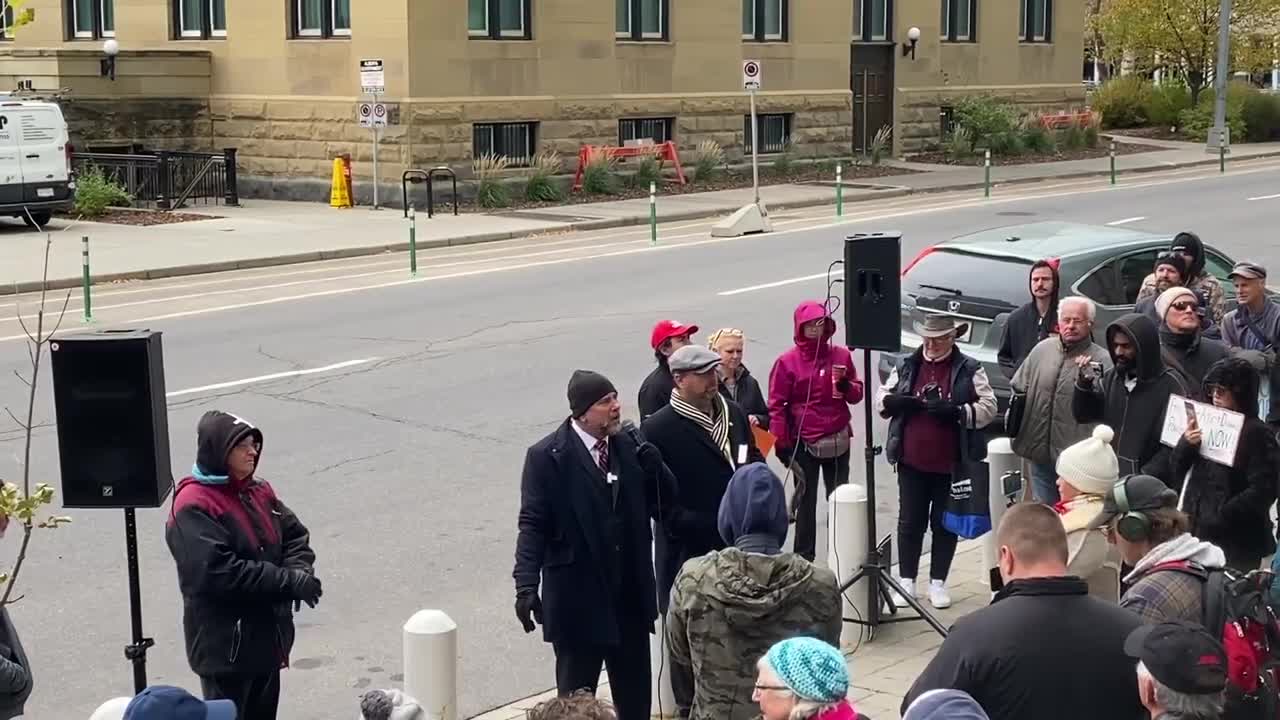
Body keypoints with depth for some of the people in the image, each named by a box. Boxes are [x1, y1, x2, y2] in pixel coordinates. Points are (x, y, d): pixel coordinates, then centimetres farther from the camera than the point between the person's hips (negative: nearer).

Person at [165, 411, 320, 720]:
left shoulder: (259, 492, 8)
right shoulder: (194, 506, -18)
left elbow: (296, 536, 10)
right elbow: (218, 572, -27)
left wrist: (299, 572, -13)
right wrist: (289, 581, -25)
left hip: (267, 635, 8)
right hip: (225, 645, -8)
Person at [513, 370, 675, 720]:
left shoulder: (629, 445, 3)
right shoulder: (547, 456, -11)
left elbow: (660, 506, 8)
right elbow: (533, 524, -13)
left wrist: (654, 468, -11)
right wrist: (526, 585, -22)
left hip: (631, 593, 5)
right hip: (578, 597, -5)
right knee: (576, 692, 9)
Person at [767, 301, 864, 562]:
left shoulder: (841, 355, 4)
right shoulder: (787, 362, -6)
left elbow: (857, 395, 10)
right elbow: (776, 405, -5)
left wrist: (845, 385, -13)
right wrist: (781, 444, -9)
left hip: (838, 441, 3)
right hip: (804, 443, -3)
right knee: (806, 502, 1)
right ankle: (804, 559, 7)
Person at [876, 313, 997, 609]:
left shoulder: (970, 370, -3)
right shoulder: (906, 365, 6)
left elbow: (988, 408, -7)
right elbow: (882, 399, 12)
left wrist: (956, 411, -22)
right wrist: (896, 402, -11)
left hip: (951, 464, -2)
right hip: (911, 462, 2)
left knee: (945, 523, 9)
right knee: (909, 523, 9)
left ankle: (938, 582, 21)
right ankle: (906, 580, 19)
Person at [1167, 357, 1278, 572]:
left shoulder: (1257, 434, -8)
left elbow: (1262, 492, -15)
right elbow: (1177, 473, 10)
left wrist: (1221, 516, -18)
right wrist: (1185, 445, -9)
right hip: (1198, 533, 6)